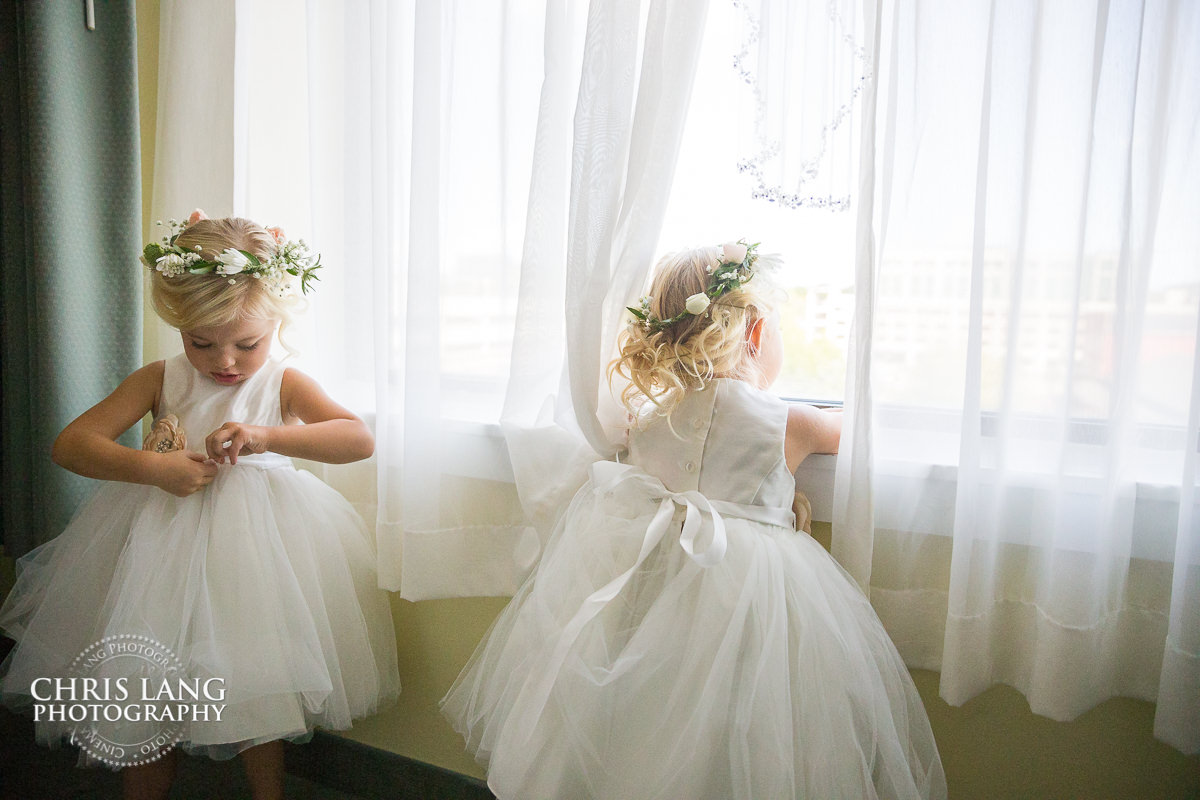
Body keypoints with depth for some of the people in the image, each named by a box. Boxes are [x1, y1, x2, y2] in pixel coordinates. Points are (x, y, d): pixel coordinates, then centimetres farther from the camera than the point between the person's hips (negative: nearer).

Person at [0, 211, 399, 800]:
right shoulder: (160, 380, 1)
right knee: (141, 704, 9)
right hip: (160, 540, 3)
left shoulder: (283, 385, -5)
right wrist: (148, 466, -21)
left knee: (253, 693, 2)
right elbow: (70, 444, -4)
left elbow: (359, 439, -19)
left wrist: (266, 436, -31)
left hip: (255, 543, -2)